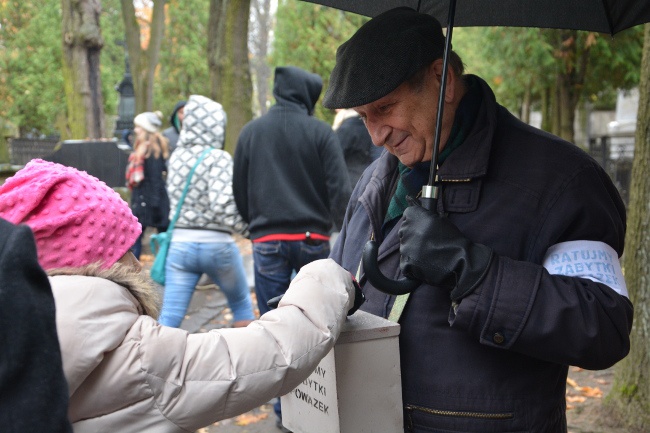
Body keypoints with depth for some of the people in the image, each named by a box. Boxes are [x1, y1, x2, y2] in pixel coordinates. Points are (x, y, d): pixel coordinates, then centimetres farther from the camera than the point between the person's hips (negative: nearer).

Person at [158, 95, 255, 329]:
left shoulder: (176, 156, 4)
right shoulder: (218, 158, -13)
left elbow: (175, 195, 7)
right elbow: (222, 204, -21)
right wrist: (245, 225, -7)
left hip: (180, 243, 4)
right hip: (217, 244, -4)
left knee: (169, 317, 3)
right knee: (242, 304, 21)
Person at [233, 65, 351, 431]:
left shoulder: (251, 132, 5)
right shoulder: (321, 132, -4)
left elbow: (239, 191, 11)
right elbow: (340, 189, -7)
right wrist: (339, 225, 8)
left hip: (267, 241, 2)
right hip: (313, 239, -1)